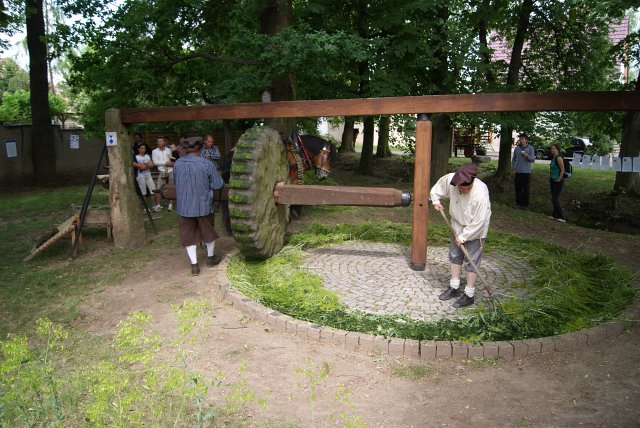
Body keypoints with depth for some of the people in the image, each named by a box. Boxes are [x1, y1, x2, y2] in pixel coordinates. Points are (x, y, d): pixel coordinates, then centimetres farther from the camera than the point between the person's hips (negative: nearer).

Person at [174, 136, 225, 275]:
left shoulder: (177, 164, -3)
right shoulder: (207, 164, -13)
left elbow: (176, 182, 12)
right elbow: (218, 185, -11)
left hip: (184, 206, 2)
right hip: (203, 205, -1)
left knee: (188, 235, 11)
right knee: (208, 231, 19)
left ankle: (194, 265, 11)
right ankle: (211, 258, 35)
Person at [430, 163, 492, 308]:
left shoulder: (480, 193, -34)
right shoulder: (450, 179, -22)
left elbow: (478, 222, -26)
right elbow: (438, 187, 5)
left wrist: (463, 236, -19)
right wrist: (436, 200, 1)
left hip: (475, 231, -6)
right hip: (457, 226, 6)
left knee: (471, 262, 1)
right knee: (455, 256, 16)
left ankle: (469, 295, 14)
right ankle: (454, 288, 31)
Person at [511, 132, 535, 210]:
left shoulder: (530, 148, -1)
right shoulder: (516, 148, 5)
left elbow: (533, 159, -5)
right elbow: (513, 159, 10)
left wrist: (527, 156, -24)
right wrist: (513, 169, 3)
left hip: (527, 171, -2)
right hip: (518, 171, 2)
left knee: (526, 189, 2)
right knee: (518, 188, 5)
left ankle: (525, 204, 8)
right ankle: (518, 203, 14)